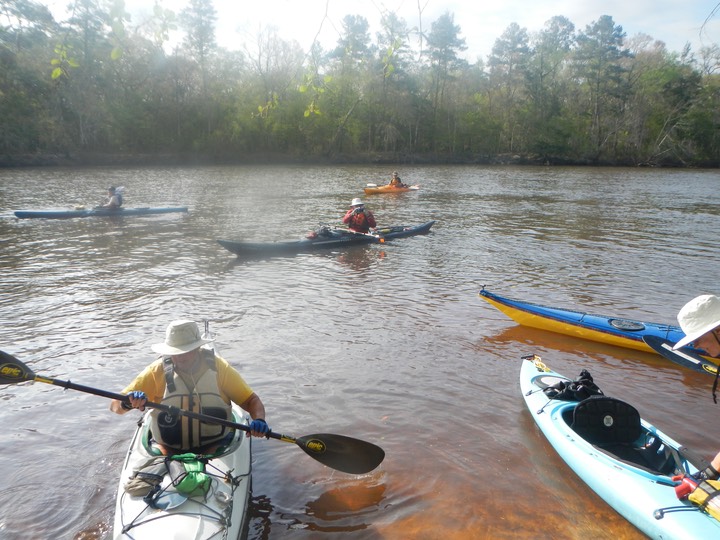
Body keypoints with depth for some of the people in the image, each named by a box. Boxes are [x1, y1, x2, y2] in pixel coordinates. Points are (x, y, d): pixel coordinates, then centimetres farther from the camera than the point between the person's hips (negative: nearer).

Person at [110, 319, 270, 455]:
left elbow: (251, 400, -5)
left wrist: (259, 420, -26)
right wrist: (127, 403, -30)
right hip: (168, 448, 1)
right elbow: (115, 405, -6)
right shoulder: (158, 371, -7)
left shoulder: (217, 367, -6)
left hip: (213, 446, -1)